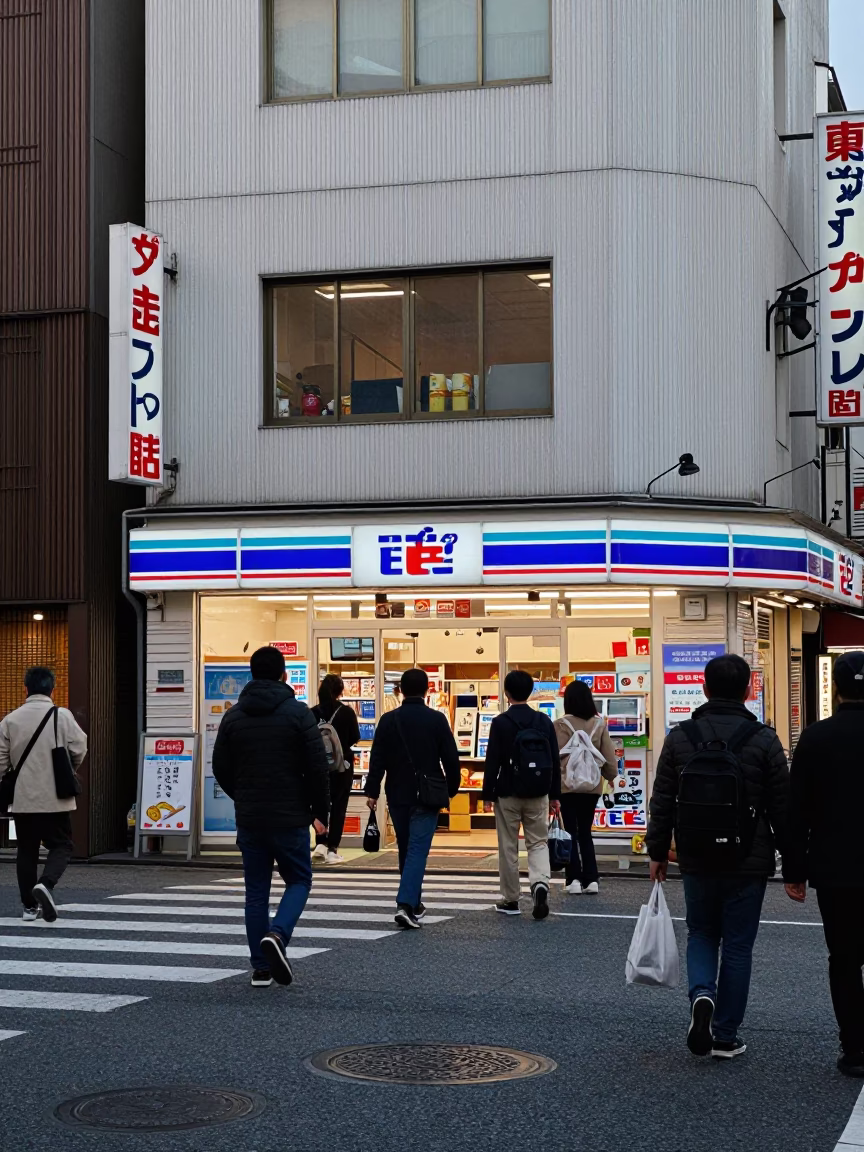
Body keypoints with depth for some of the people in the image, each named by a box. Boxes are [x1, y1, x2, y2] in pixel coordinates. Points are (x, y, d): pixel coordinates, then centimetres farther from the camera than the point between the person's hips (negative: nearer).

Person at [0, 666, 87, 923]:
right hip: (54, 797, -3)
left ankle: (30, 906, 13)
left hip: (22, 798, 3)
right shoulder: (62, 716, -7)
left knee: (27, 850, 13)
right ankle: (46, 884, -20)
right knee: (61, 845, 7)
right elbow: (79, 749, -6)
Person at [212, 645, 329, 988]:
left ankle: (261, 968, 9)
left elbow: (220, 769, 7)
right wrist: (320, 811, 2)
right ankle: (277, 934, -15)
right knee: (298, 881, 11)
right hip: (290, 818, -3)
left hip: (249, 818, 3)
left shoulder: (233, 716, 4)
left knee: (256, 891, 10)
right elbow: (318, 767, -9)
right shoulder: (298, 713, -7)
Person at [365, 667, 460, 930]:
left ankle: (414, 903, 26)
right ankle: (406, 904, -21)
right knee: (418, 849, -6)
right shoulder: (437, 720, -5)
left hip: (398, 795, 2)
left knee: (406, 849, 16)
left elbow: (377, 758, -3)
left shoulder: (389, 720, -1)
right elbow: (451, 758, -2)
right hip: (427, 796, -2)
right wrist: (451, 789, 10)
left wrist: (372, 791, 0)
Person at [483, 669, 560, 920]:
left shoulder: (500, 723, -9)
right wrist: (555, 795, 11)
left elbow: (492, 761, -9)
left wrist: (488, 793, -1)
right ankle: (540, 883, -18)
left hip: (508, 794, -2)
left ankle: (510, 900, 14)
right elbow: (555, 761, 5)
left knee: (508, 848, 8)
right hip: (538, 795, 3)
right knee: (538, 843, 9)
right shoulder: (544, 721, 2)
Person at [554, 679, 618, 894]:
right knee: (586, 831, 14)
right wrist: (611, 776, 21)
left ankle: (574, 879, 0)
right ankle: (591, 879, 8)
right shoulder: (599, 724, 0)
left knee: (571, 831, 5)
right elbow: (609, 756, 4)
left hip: (567, 784, -3)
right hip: (592, 785, 3)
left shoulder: (560, 724, -9)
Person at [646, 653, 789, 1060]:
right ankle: (725, 1037, 11)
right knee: (738, 946, 8)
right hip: (749, 864, -2)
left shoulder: (679, 737, -1)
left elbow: (661, 802, 2)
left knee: (701, 935, 19)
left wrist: (657, 852, 12)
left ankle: (702, 994, -9)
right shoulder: (764, 740, -7)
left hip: (697, 861, 2)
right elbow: (782, 807, -4)